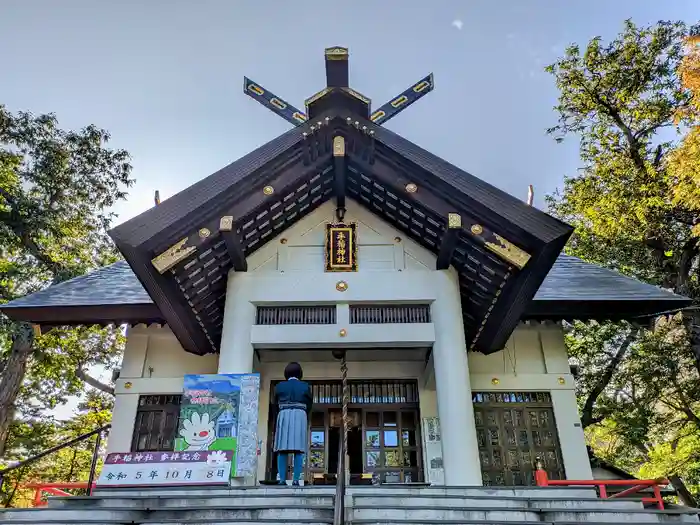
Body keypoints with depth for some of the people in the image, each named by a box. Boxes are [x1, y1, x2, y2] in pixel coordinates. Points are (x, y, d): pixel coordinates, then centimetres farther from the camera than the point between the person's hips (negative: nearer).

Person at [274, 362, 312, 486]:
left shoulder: (279, 386, 9)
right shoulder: (305, 386, 8)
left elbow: (277, 403, 14)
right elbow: (309, 405, 12)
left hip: (284, 416, 1)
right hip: (300, 417, -1)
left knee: (282, 449, 1)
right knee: (298, 449, -2)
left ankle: (282, 479, -6)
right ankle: (296, 479, -10)